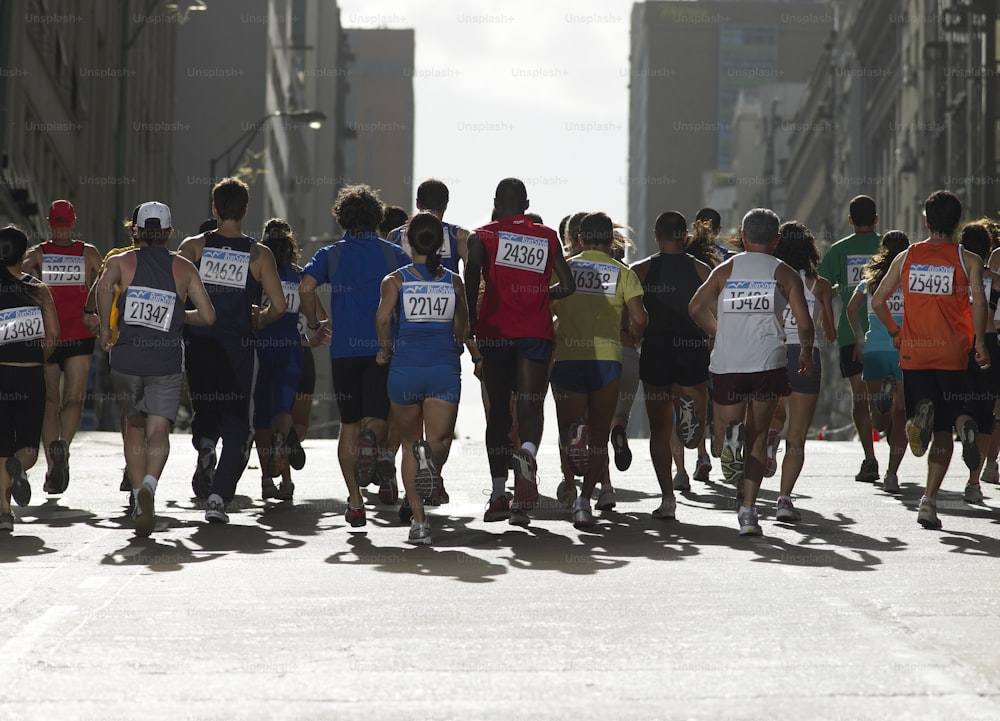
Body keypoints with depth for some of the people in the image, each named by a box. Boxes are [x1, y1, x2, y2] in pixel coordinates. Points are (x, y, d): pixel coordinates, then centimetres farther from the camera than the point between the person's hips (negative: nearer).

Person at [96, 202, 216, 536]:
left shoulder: (121, 261, 6)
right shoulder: (184, 268, 9)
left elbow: (104, 285, -16)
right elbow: (207, 316, 5)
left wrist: (105, 329, -7)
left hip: (126, 358, 1)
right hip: (167, 361, -1)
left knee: (135, 426, 19)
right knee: (158, 431, -5)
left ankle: (138, 499, 19)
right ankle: (149, 486, -33)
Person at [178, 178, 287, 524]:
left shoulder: (193, 246, 0)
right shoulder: (259, 255, 0)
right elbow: (278, 306, -4)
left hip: (199, 345, 1)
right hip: (238, 349, -1)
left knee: (205, 412, 23)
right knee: (237, 425, 6)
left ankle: (204, 446, -9)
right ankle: (218, 498, -6)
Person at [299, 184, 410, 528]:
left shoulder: (330, 254, 7)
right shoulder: (394, 254, 6)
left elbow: (306, 287, -9)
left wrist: (314, 325, 5)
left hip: (344, 349, 1)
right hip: (384, 347, -1)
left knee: (349, 424, 11)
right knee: (378, 417, 2)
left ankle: (355, 502, 7)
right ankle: (373, 444, -36)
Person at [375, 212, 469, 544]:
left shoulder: (395, 280, 0)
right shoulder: (454, 282, 6)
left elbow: (383, 318, -15)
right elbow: (462, 330, 12)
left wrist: (385, 350, 1)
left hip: (405, 367, 0)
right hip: (445, 368, 0)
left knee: (409, 445, 14)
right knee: (440, 440, 0)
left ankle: (418, 519, 7)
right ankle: (430, 456, -39)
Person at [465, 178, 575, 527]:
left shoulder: (483, 236, 3)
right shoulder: (547, 237, 10)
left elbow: (472, 276, -13)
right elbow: (567, 285, 10)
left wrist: (472, 321, -5)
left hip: (496, 331, 0)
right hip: (536, 332, 0)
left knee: (498, 410, 9)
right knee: (530, 405, -2)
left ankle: (498, 494, 9)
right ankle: (527, 451, -36)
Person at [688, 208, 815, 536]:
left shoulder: (725, 270, 9)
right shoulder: (784, 274, 6)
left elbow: (696, 307, -1)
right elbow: (804, 324, -1)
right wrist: (806, 355, 17)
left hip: (726, 363, 0)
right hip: (768, 362, 0)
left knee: (726, 422, 14)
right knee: (758, 435, 10)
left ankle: (731, 434, -26)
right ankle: (748, 509, 1)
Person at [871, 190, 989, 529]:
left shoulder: (906, 257, 8)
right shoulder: (968, 260, 1)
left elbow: (877, 301, 7)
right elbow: (978, 299, -15)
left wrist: (895, 332, 20)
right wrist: (980, 343, -12)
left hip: (914, 352, 1)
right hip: (953, 354, -1)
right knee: (942, 430, 8)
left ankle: (920, 416, -28)